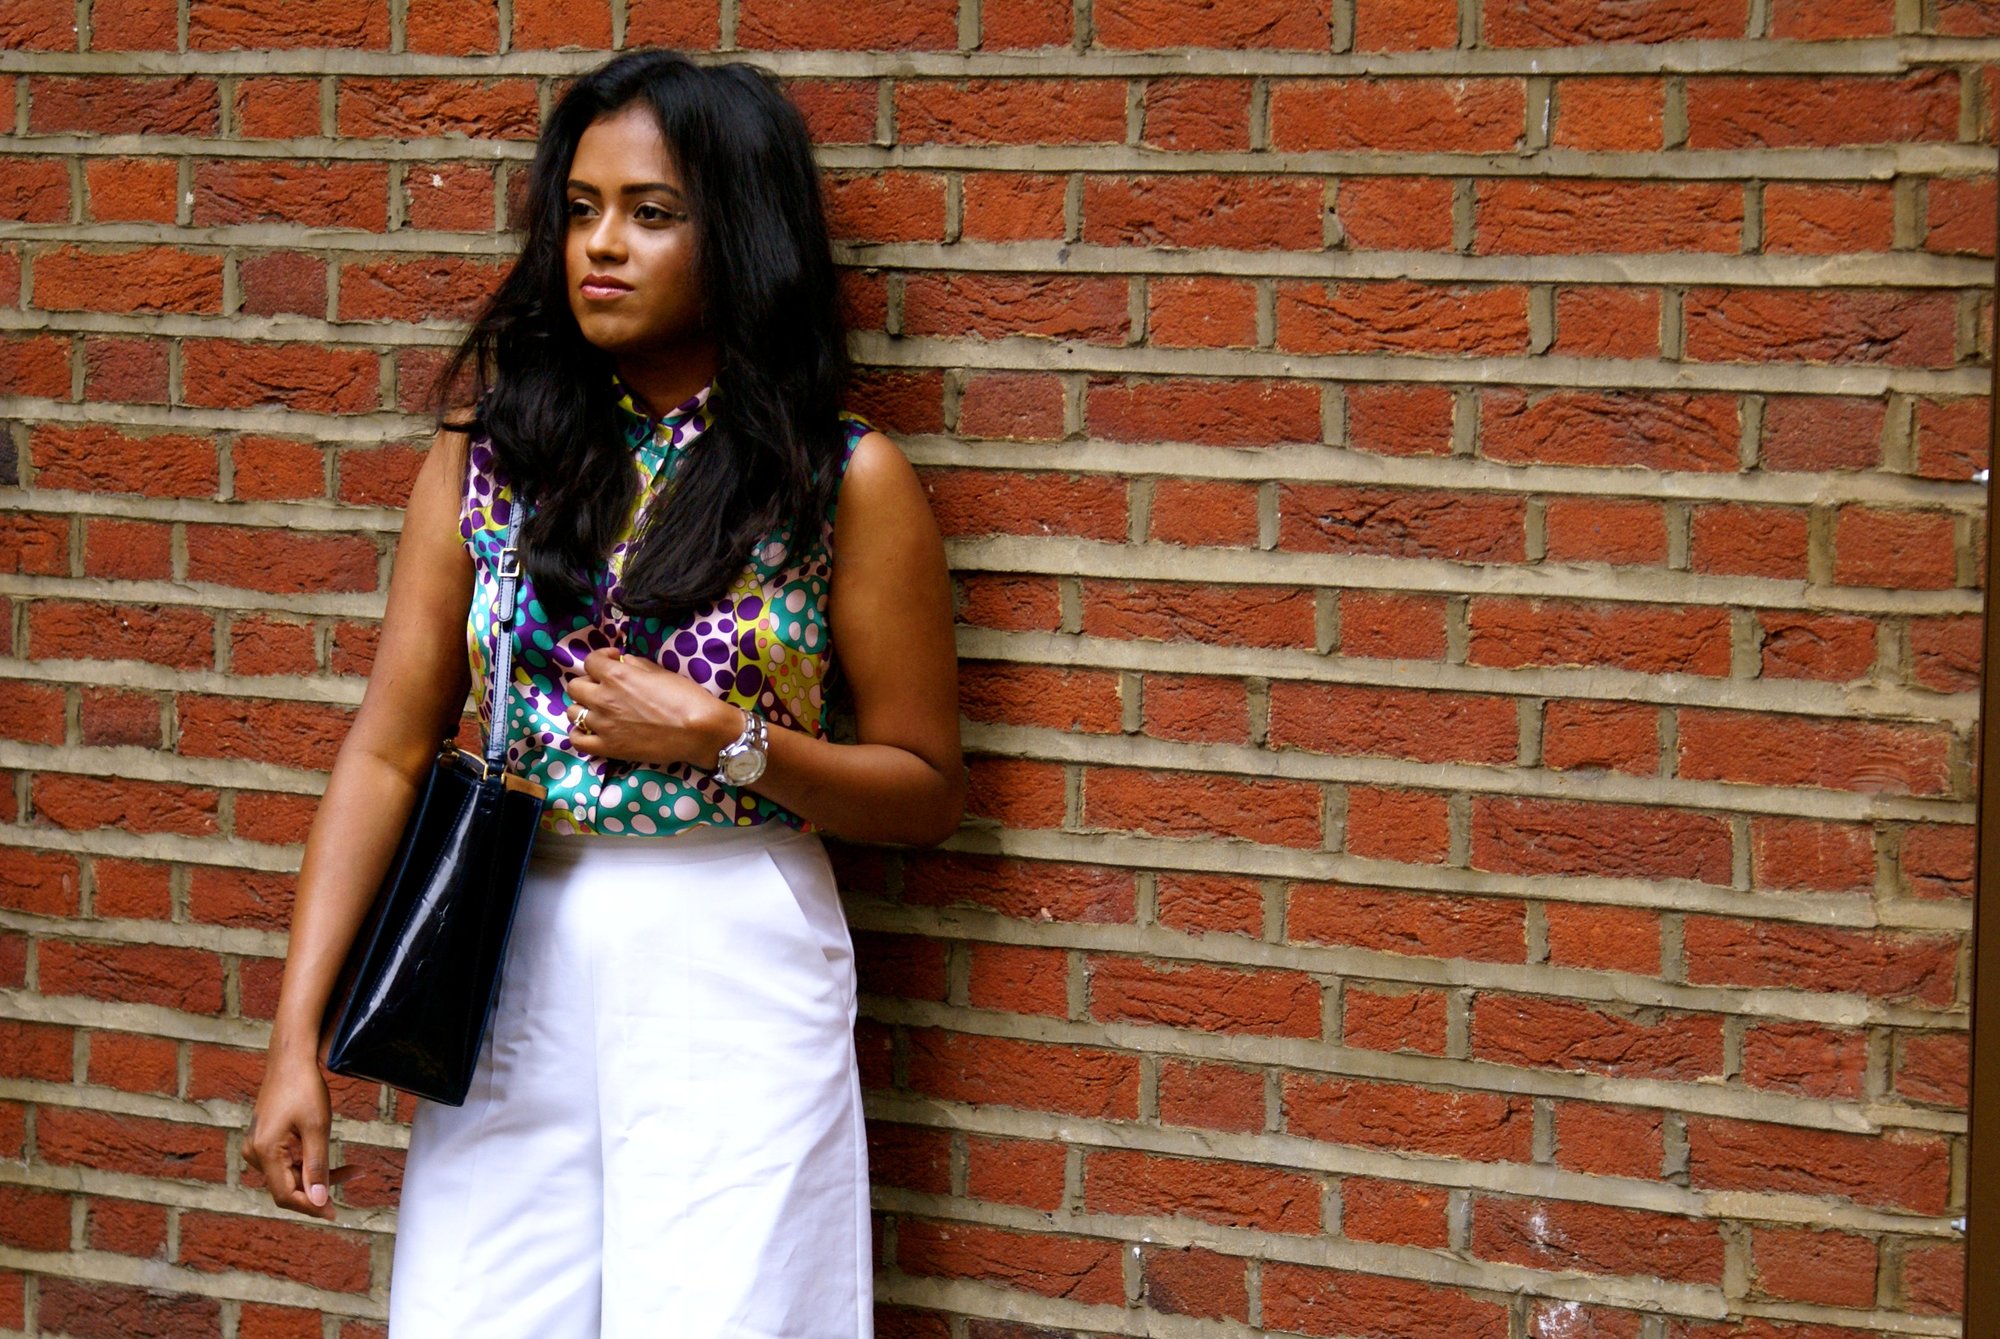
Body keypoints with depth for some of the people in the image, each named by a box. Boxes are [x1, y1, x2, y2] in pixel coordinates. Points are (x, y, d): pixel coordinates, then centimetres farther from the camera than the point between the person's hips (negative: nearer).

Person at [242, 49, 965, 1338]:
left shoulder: (845, 478, -3)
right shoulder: (496, 443, 4)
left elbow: (928, 791, 2)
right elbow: (390, 748, 1)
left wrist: (724, 740, -14)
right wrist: (299, 1032, -5)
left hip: (733, 973, -2)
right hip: (514, 956, 3)